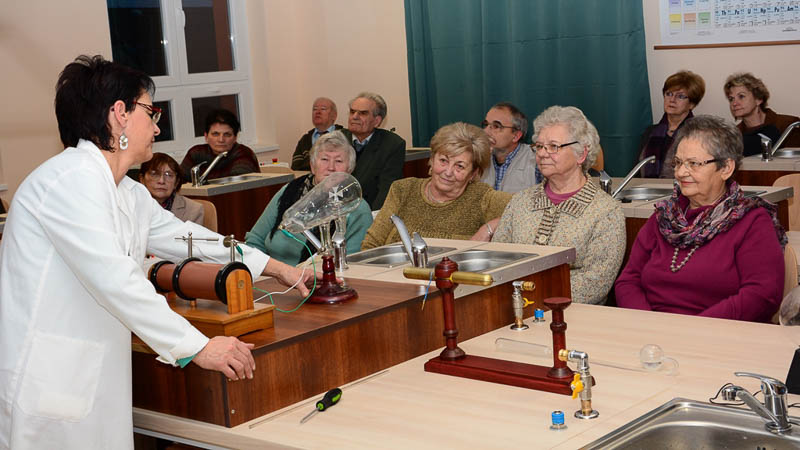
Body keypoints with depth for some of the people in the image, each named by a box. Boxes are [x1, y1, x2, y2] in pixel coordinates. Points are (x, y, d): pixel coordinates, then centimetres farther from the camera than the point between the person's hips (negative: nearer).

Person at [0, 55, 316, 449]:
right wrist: (197, 347, -21)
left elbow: (181, 235, 26)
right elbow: (113, 278, -22)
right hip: (43, 384, -9)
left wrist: (278, 269, 28)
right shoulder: (73, 178, -16)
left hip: (90, 382, 9)